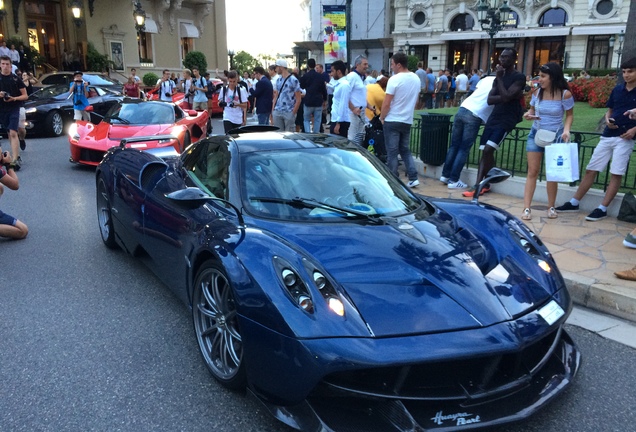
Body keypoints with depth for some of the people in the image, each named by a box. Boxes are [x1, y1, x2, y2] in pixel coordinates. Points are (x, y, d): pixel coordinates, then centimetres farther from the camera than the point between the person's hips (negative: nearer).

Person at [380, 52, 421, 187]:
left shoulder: (395, 79, -16)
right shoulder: (416, 79, 6)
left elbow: (386, 103, -15)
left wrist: (382, 117, -1)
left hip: (392, 121, -6)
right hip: (407, 121, 7)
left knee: (392, 152, 2)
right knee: (405, 150, 16)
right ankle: (413, 178, 9)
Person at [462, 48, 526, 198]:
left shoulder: (519, 77, -6)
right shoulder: (499, 77, 16)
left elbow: (506, 97, -19)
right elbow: (490, 99, 5)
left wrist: (499, 78, -10)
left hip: (507, 120, -7)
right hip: (494, 117, 7)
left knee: (488, 150, -16)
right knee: (485, 151, 1)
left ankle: (480, 184, -9)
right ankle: (484, 184, 5)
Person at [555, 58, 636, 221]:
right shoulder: (617, 89, 9)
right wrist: (607, 119, -2)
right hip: (607, 136, 5)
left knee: (616, 174, -4)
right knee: (590, 169, 6)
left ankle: (602, 209, 2)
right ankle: (574, 203, 13)